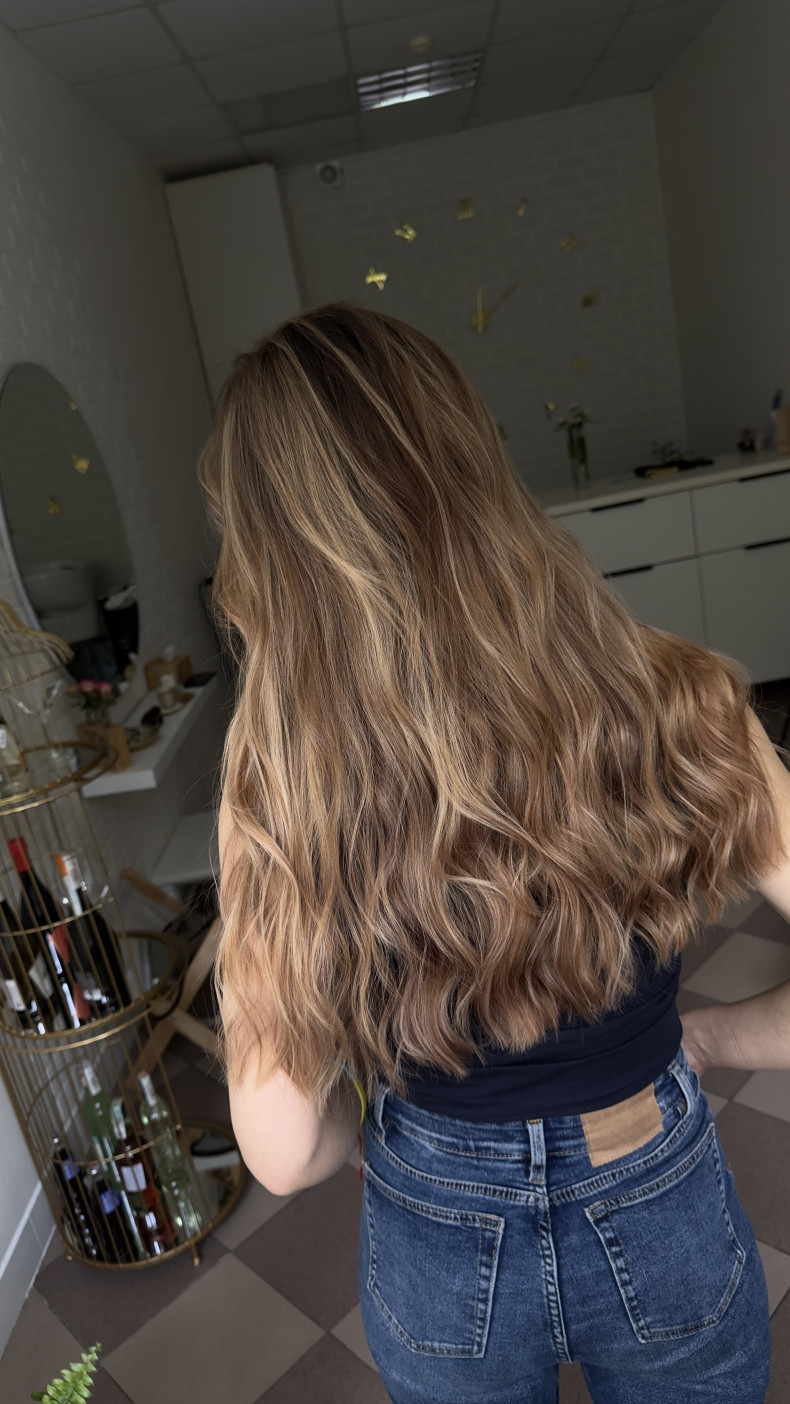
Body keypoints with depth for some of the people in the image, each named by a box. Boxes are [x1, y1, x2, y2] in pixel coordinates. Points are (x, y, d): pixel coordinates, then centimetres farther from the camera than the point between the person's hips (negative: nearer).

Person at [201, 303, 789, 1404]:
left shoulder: (275, 792, -27)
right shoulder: (678, 704, -25)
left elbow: (285, 1157, -17)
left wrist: (404, 1093, 2)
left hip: (440, 1253, 0)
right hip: (665, 1225, 1)